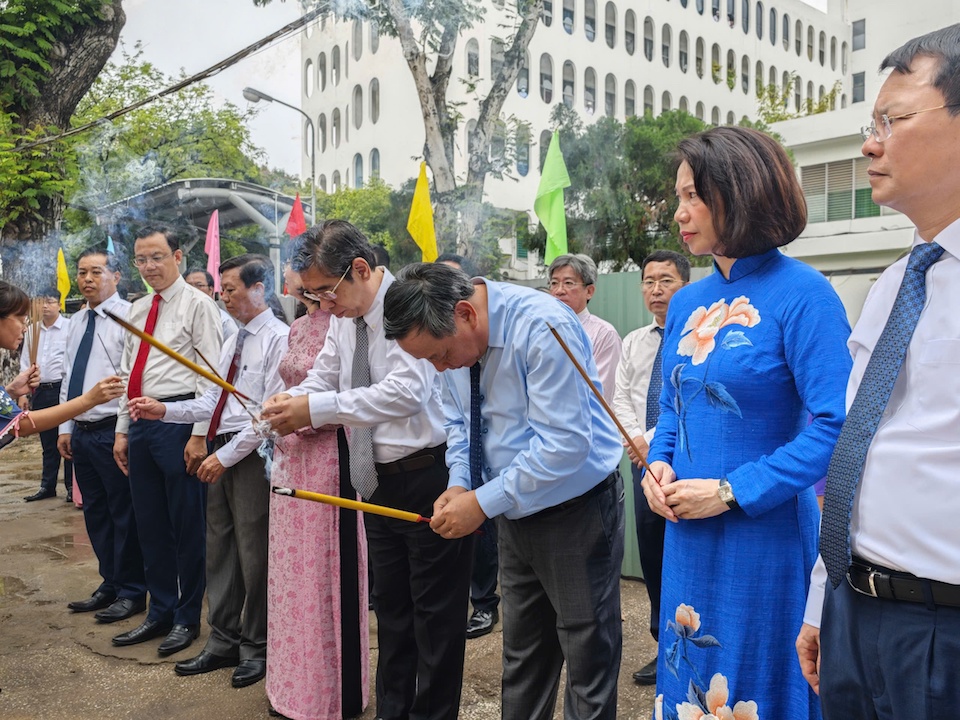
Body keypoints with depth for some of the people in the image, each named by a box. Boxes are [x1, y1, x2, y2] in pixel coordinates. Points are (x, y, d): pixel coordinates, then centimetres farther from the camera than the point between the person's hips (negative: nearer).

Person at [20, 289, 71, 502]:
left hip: (63, 389, -5)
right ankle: (47, 486, 23)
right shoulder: (32, 330, 12)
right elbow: (25, 363, 16)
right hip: (40, 391, 6)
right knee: (47, 442, 14)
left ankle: (72, 486, 11)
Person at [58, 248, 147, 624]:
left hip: (113, 431, -8)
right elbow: (68, 378, 19)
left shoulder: (127, 317, -10)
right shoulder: (77, 321, 14)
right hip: (81, 432, 8)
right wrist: (65, 427, 16)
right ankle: (110, 585, 30)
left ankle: (131, 593, 16)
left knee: (124, 513, 2)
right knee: (95, 514, 16)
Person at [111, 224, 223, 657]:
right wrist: (122, 430, 14)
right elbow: (128, 372, 18)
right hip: (140, 422, 7)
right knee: (150, 523, 14)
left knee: (187, 524, 3)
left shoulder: (197, 304, -6)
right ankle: (160, 613, 29)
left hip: (178, 419, -7)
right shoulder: (137, 310, 16)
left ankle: (187, 617, 18)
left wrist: (199, 434, -16)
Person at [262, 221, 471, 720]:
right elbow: (324, 376, 14)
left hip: (429, 476, -9)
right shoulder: (344, 315, 8)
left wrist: (317, 409, -27)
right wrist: (291, 401, -8)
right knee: (391, 606, 21)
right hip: (379, 479, 9)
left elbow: (406, 392, -30)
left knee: (435, 610, 5)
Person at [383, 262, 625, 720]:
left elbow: (565, 444, -30)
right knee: (521, 653, 21)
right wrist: (459, 484, -8)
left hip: (577, 512, -7)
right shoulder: (450, 337, -4)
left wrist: (482, 502, -25)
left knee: (588, 656, 7)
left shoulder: (542, 327, -27)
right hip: (515, 512, 7)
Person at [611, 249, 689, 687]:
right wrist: (636, 437, -6)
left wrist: (655, 441, -14)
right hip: (644, 460, 6)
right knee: (652, 556, 13)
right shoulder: (633, 342, 15)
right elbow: (620, 396, 11)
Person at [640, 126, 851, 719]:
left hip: (764, 532, -6)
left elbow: (834, 426, -18)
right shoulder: (687, 303, 6)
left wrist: (731, 491, -20)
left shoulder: (801, 294, -14)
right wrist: (659, 465, -3)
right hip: (687, 533, 6)